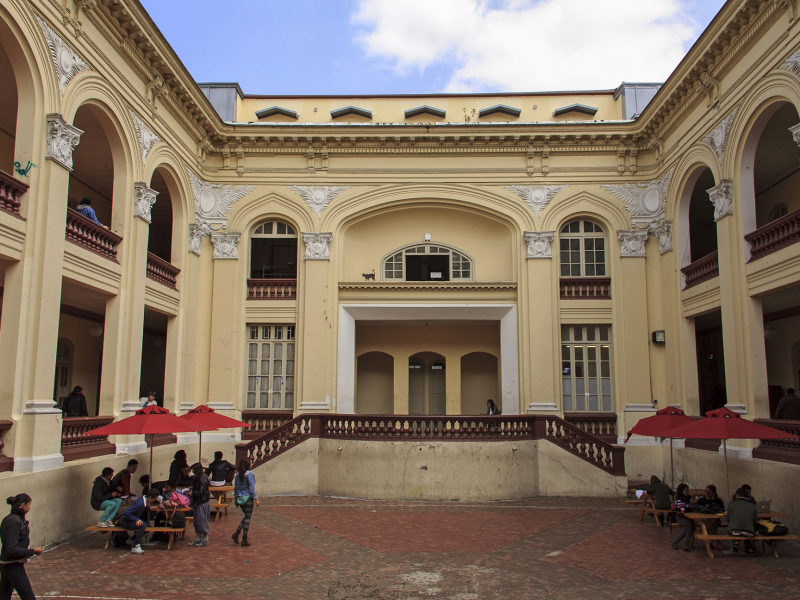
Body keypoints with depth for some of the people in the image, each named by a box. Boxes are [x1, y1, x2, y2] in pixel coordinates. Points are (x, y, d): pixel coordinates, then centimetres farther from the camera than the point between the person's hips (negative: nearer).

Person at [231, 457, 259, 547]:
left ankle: (236, 534, 9)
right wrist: (256, 499, -12)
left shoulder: (237, 475, 7)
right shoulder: (249, 474, -13)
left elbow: (235, 488, 11)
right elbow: (251, 488, -15)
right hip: (247, 498, -7)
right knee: (247, 518, 2)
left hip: (239, 498, 7)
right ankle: (244, 540, 5)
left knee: (246, 516, 20)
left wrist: (236, 499, 18)